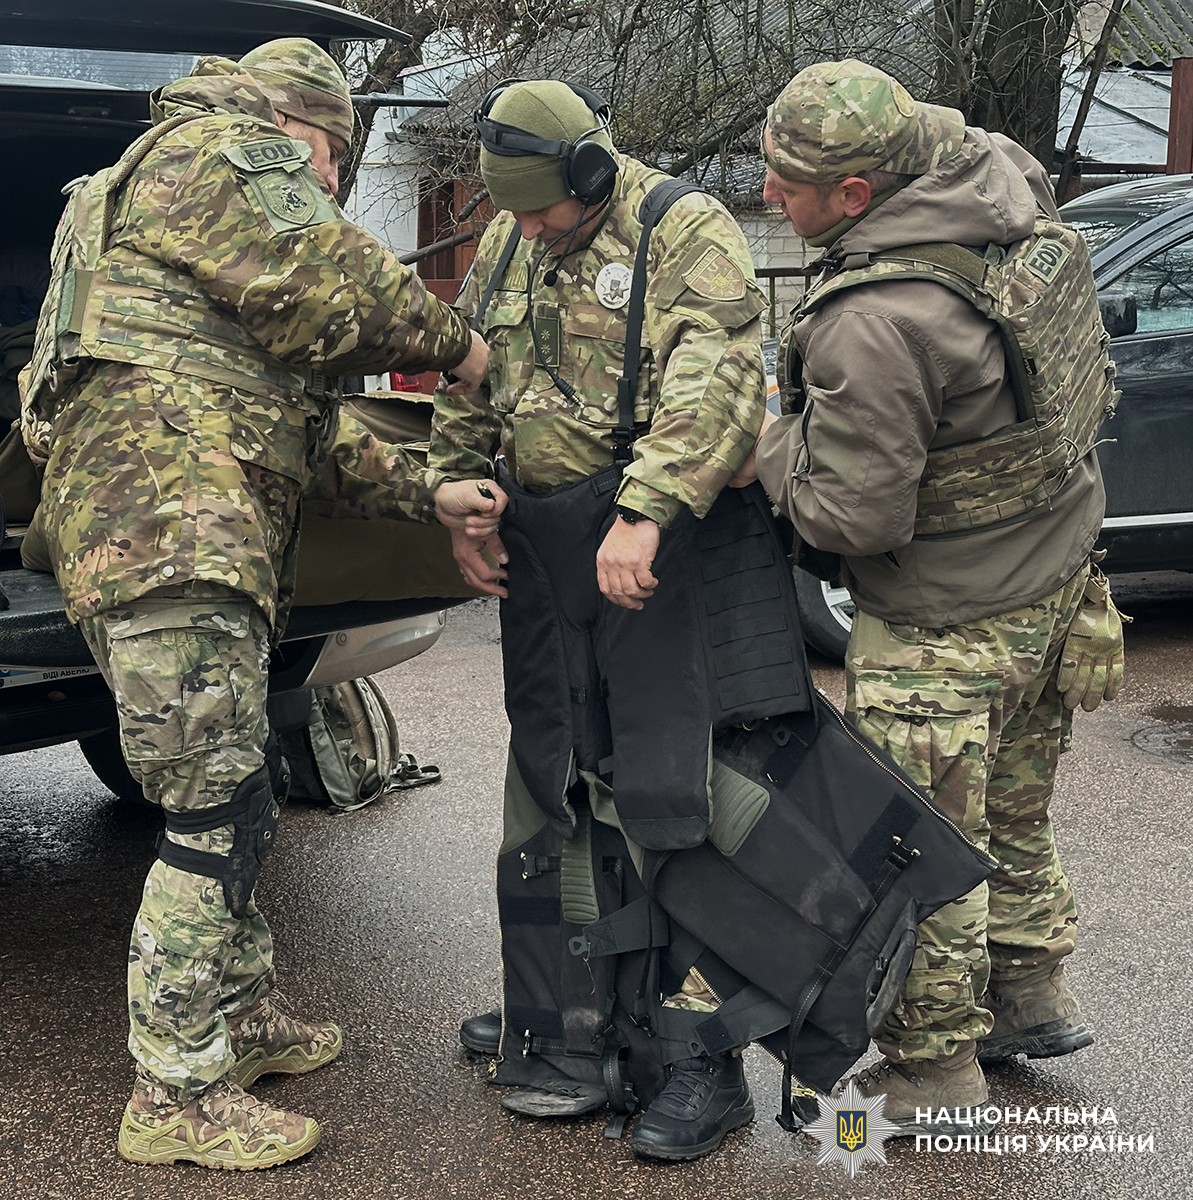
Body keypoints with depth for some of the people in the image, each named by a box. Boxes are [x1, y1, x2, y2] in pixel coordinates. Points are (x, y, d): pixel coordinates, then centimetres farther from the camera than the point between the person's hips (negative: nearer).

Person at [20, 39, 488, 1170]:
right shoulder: (225, 150, 2)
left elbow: (302, 409, 30)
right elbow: (340, 290, -9)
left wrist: (423, 490, 24)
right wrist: (456, 342, 9)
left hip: (170, 525, 11)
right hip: (169, 520, -11)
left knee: (237, 788, 17)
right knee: (219, 804, -10)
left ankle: (240, 1012, 30)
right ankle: (175, 1096, -3)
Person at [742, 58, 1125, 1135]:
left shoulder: (875, 322, -32)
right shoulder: (1021, 203, -4)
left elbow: (853, 515, -24)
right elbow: (1092, 388, 10)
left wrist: (771, 443, -8)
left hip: (946, 630, -9)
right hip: (1058, 581, 9)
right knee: (1011, 813, 25)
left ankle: (934, 1077, 23)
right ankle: (1033, 997, 43)